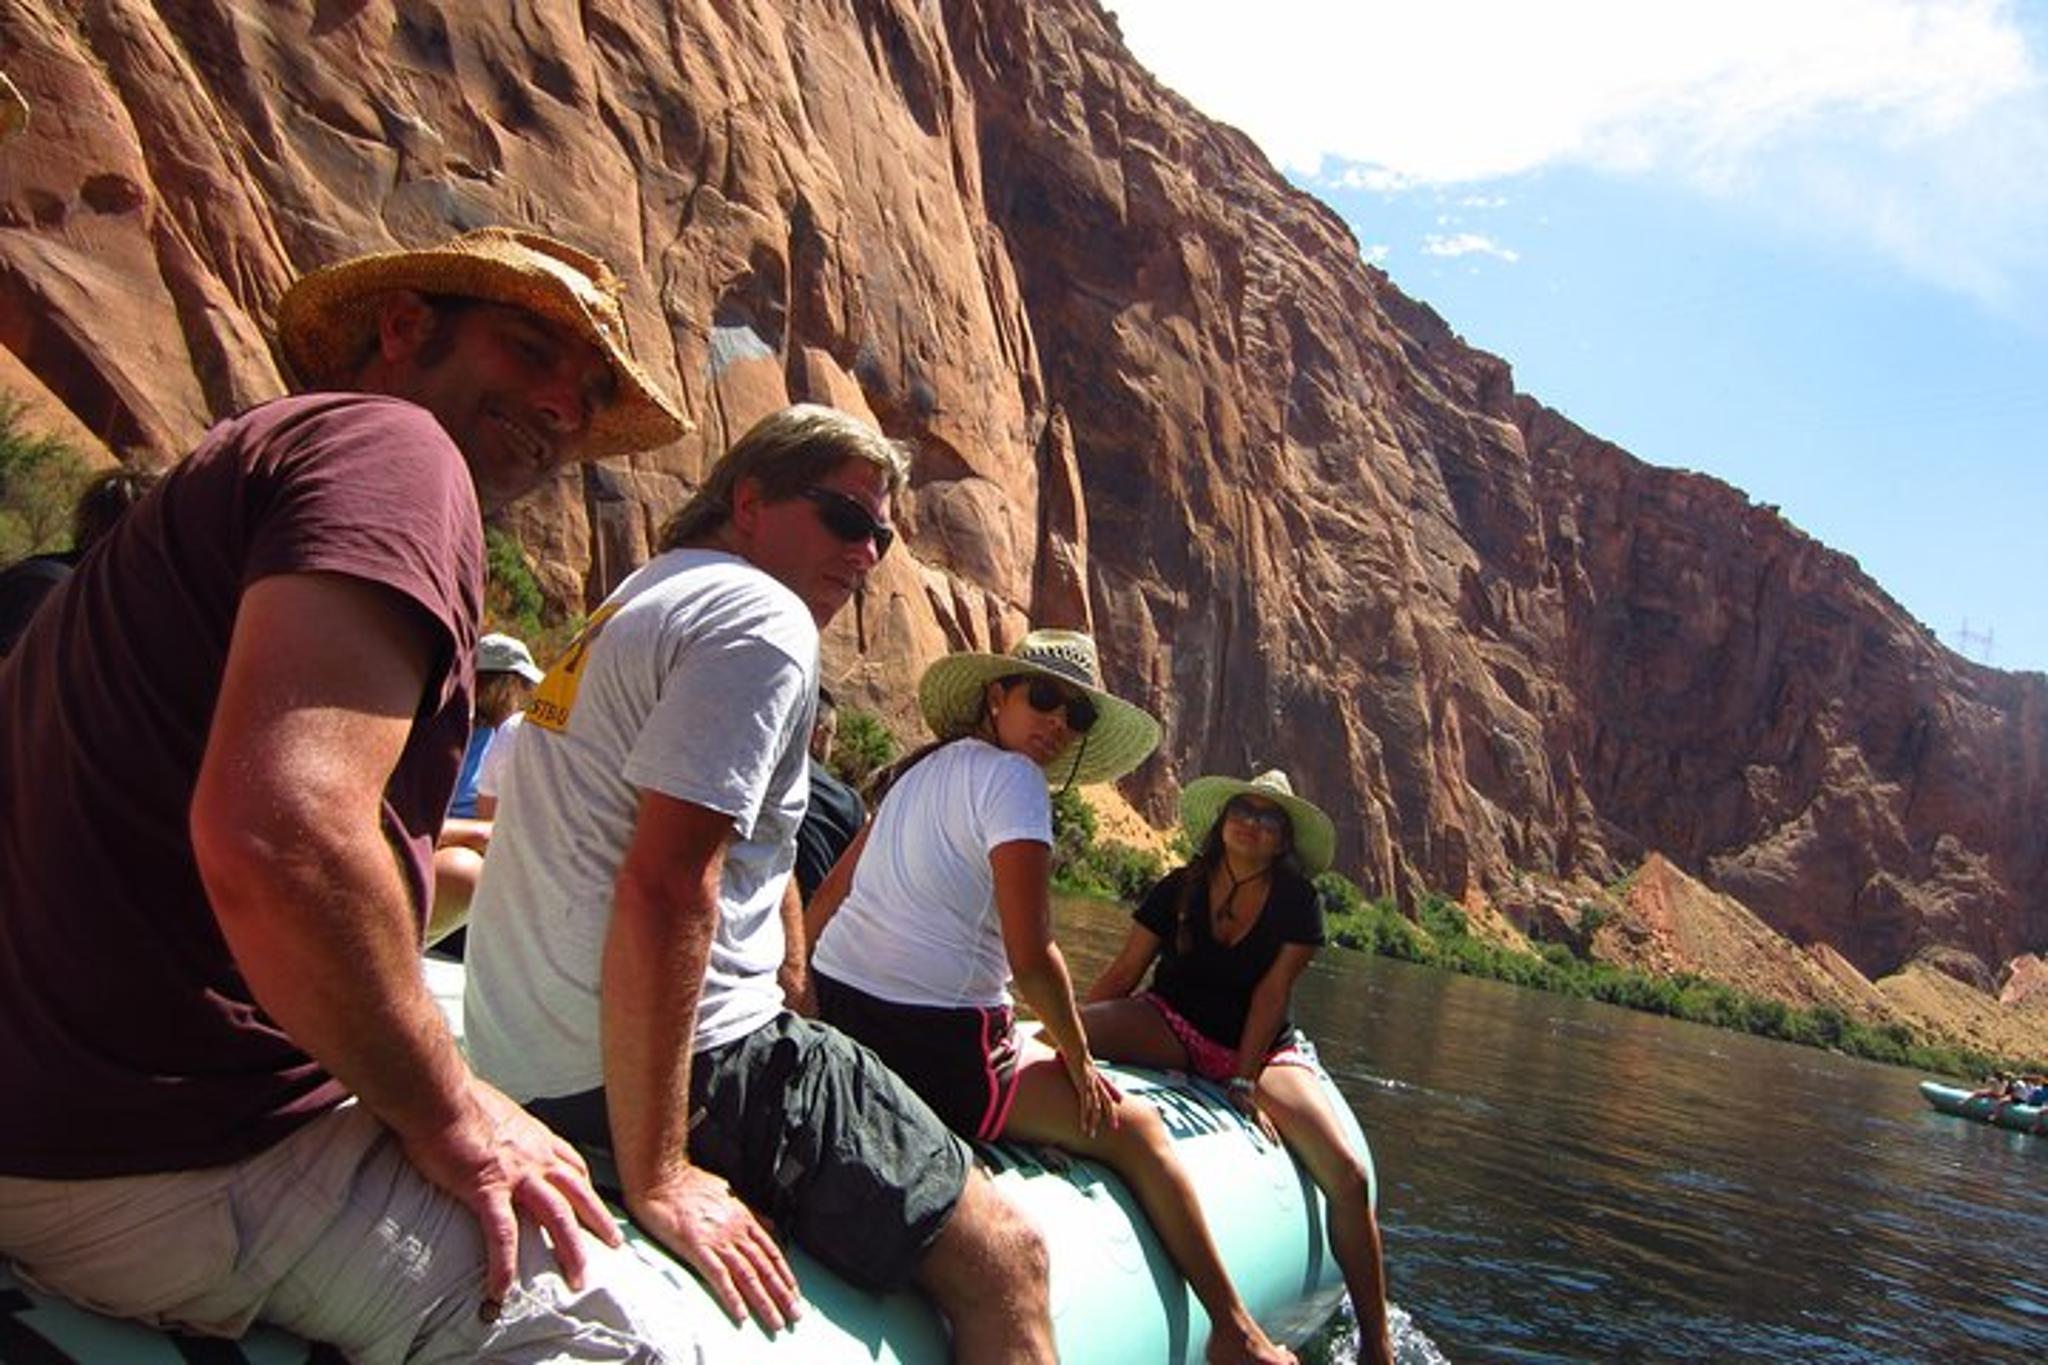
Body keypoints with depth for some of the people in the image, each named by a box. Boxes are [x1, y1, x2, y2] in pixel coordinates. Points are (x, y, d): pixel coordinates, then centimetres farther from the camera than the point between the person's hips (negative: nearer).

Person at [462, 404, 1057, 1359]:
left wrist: (797, 1021, 30)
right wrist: (657, 1179, -21)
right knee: (1003, 1260, -4)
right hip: (680, 1061, -10)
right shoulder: (763, 620, -12)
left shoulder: (637, 603, 20)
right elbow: (665, 889, -24)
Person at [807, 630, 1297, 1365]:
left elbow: (823, 904, 15)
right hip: (933, 1045, -9)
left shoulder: (922, 769, 13)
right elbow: (1032, 958, -17)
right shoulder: (1009, 778, -12)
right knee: (1136, 1128, 8)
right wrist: (1078, 1059, -4)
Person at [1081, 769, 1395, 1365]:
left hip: (1263, 1048, 0)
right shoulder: (1179, 888, -1)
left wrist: (1245, 1081, -16)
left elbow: (1272, 993, -10)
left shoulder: (1297, 901, -4)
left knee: (1347, 1175, -16)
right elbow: (1122, 974, -2)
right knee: (1063, 1031, -31)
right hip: (1173, 1030, 1)